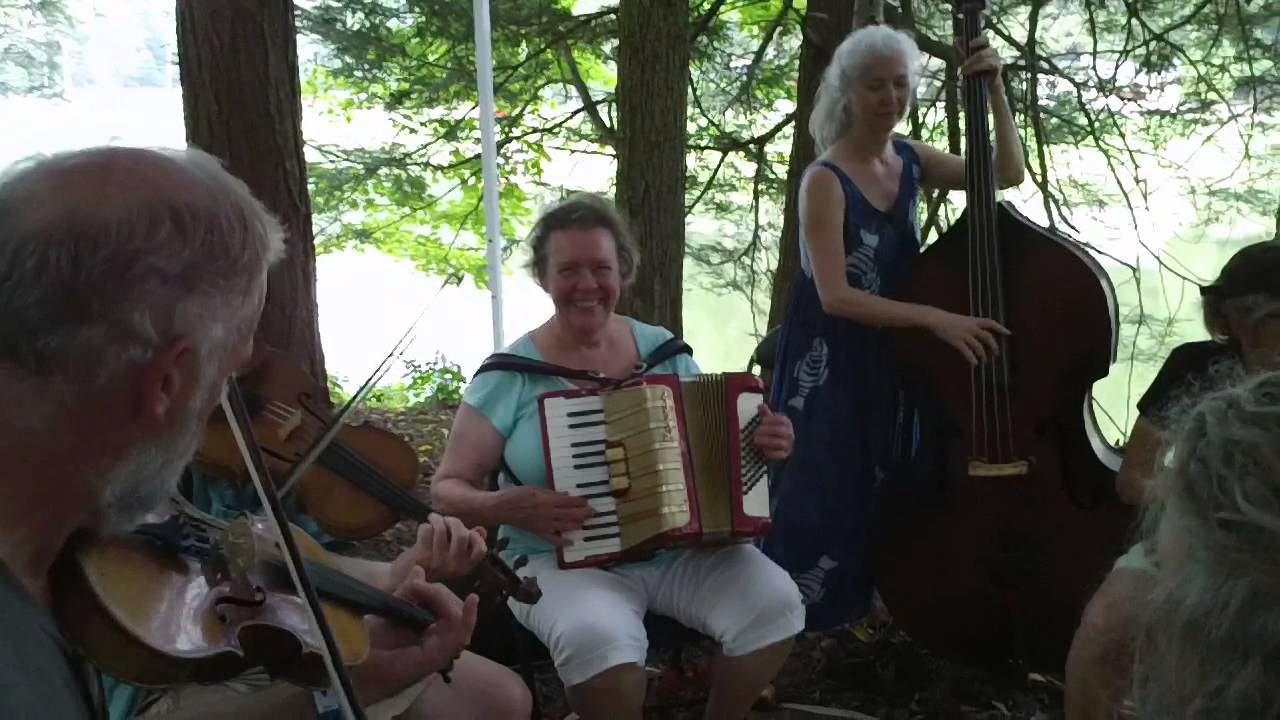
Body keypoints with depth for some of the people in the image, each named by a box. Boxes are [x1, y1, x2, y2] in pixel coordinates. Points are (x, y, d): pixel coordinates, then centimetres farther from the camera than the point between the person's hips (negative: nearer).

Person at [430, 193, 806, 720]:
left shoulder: (663, 350, 6)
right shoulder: (511, 375, -5)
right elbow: (447, 490, -3)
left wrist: (760, 444, -6)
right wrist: (506, 507, -24)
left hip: (684, 550, 4)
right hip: (565, 562, -4)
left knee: (775, 602, -20)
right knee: (601, 639, -35)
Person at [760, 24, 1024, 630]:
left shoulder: (910, 160, 2)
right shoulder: (825, 180, -19)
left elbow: (1008, 174, 4)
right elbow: (834, 295, -27)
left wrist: (994, 88, -7)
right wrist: (933, 318, -34)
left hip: (891, 355, 6)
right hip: (829, 362, -6)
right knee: (828, 492, -2)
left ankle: (872, 600, 30)